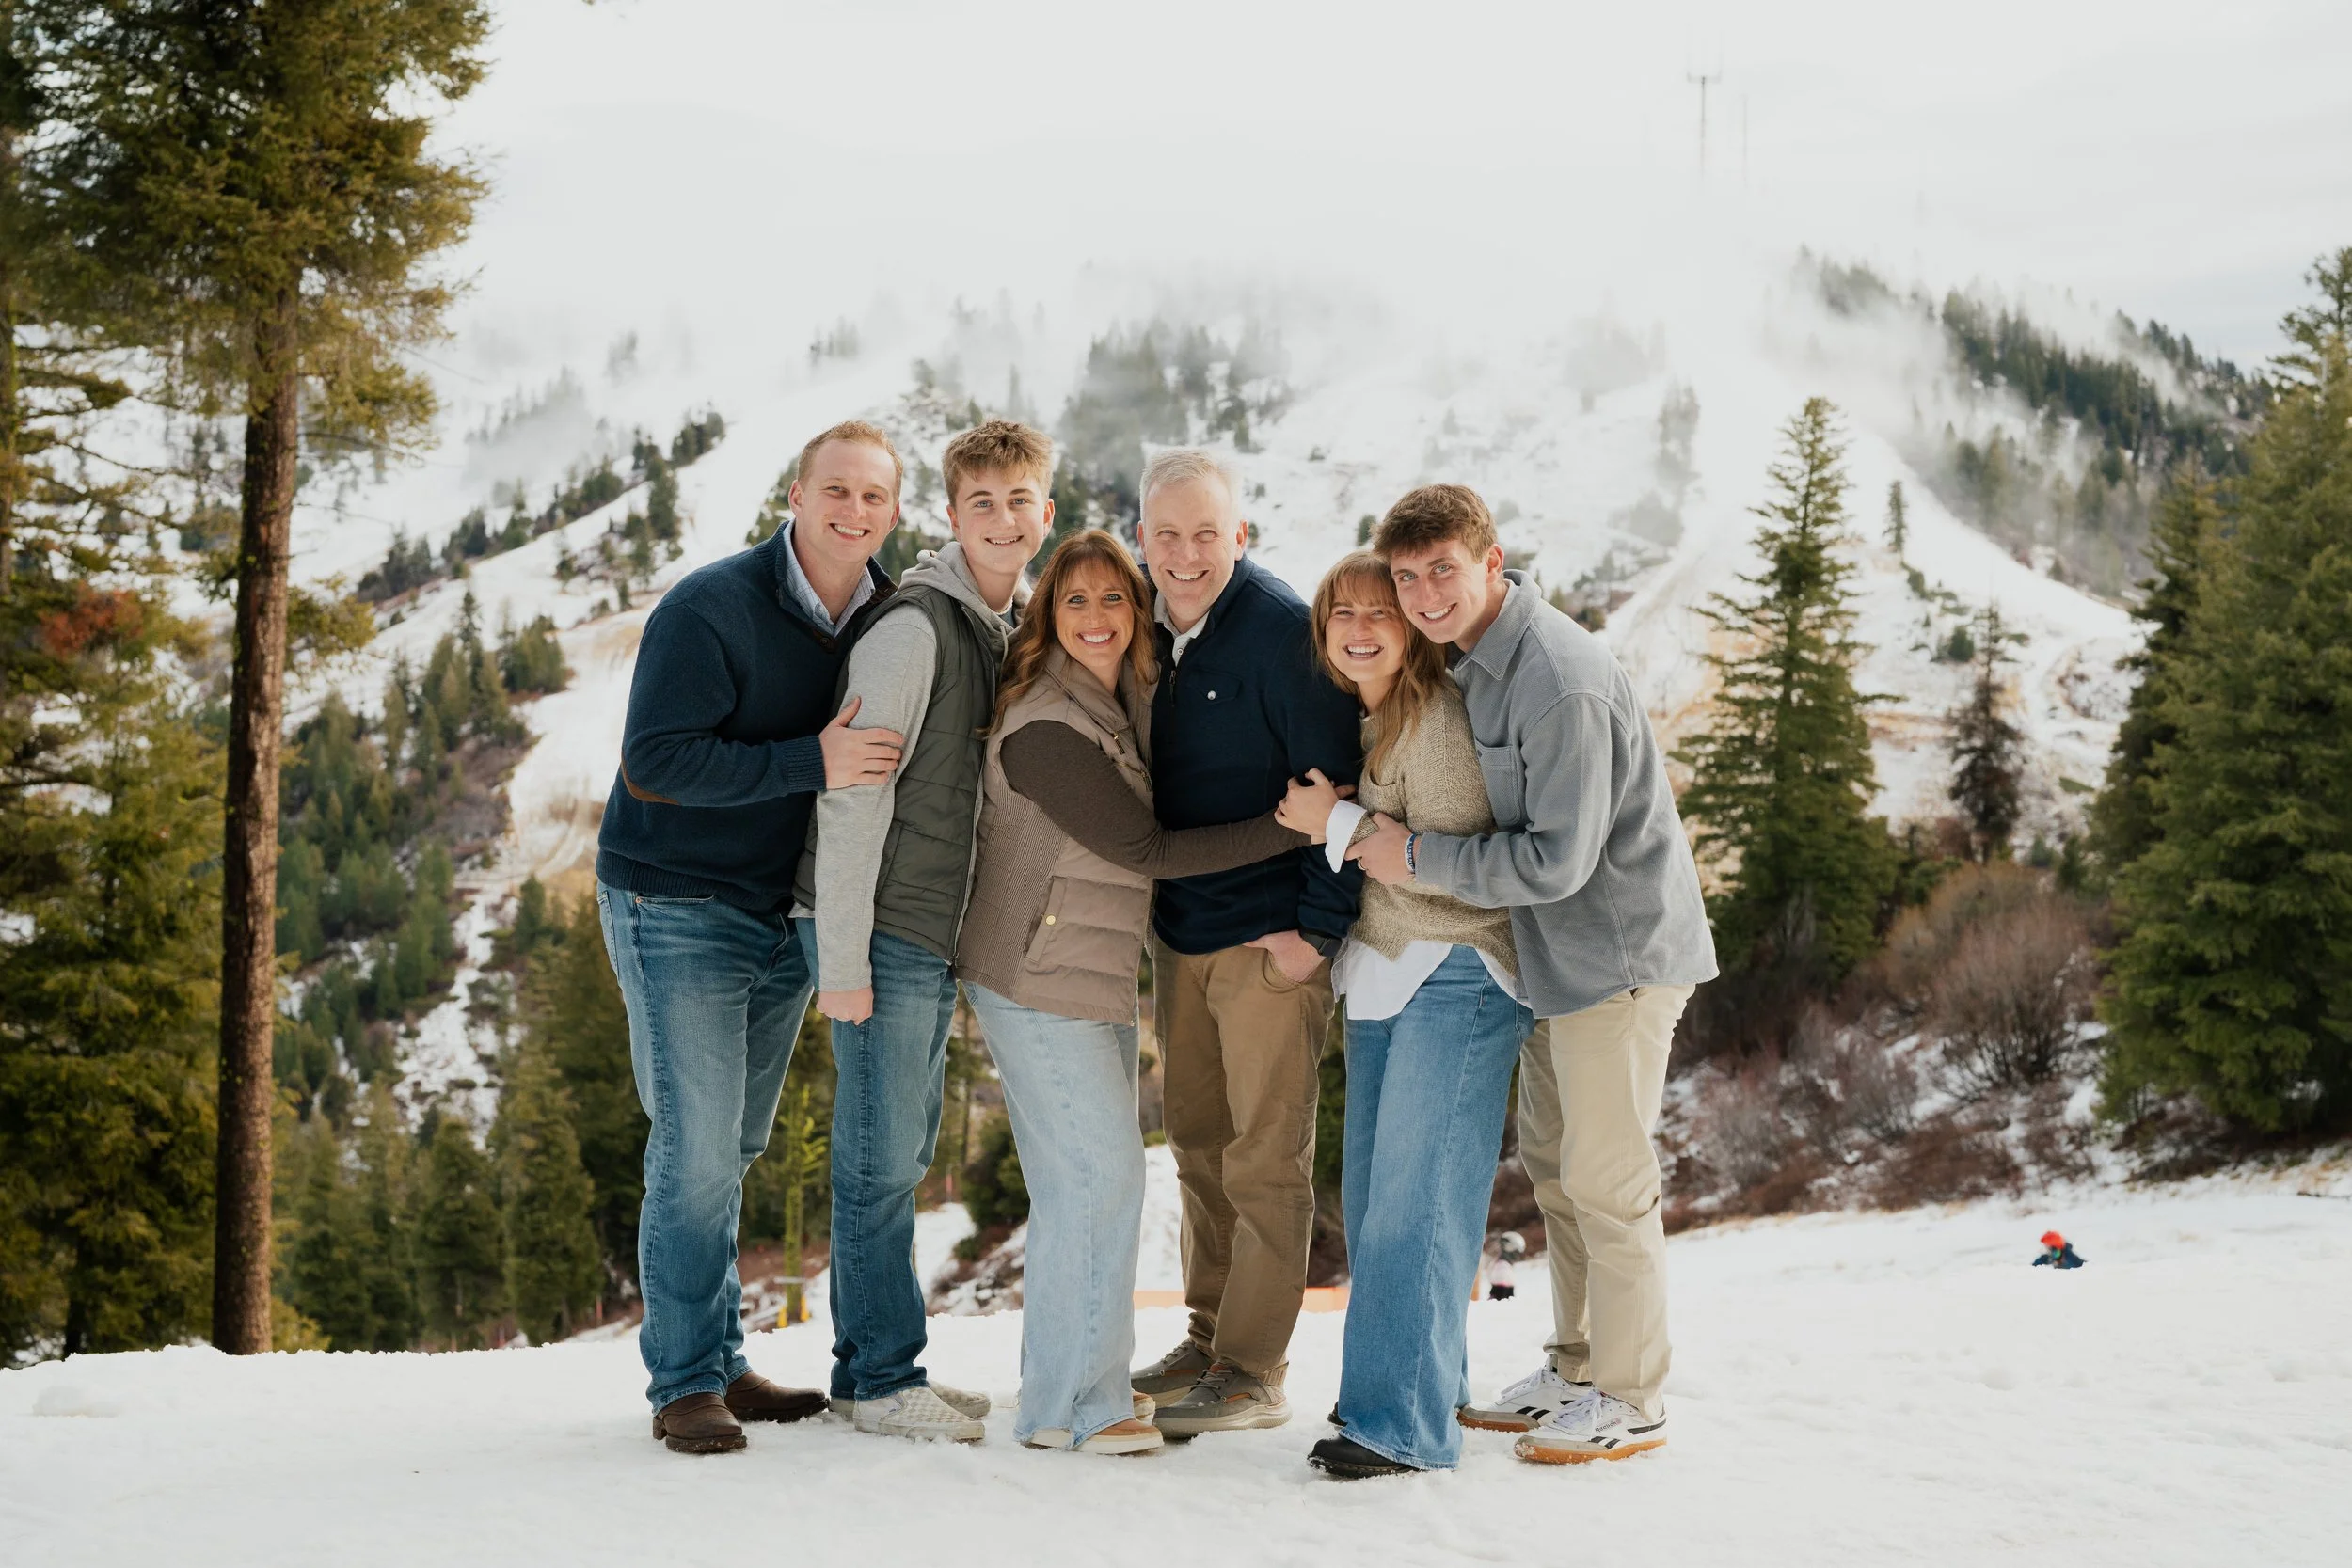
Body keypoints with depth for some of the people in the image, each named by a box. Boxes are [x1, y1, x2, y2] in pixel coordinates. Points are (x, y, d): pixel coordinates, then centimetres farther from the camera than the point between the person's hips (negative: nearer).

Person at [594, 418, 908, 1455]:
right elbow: (654, 760, -24)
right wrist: (811, 763, -30)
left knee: (732, 1150, 14)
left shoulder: (887, 621, 3)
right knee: (698, 1149, -8)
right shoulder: (709, 611, -17)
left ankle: (720, 1363, 22)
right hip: (678, 911, -6)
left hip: (788, 919, 7)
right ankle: (684, 1384, 1)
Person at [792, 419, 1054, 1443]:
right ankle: (883, 1381, 6)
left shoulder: (1009, 631, 12)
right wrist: (844, 958, -19)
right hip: (883, 933, -9)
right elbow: (852, 794, -17)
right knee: (882, 1159, -3)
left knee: (904, 1154, 14)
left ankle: (871, 1368, 23)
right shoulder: (915, 627, -15)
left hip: (938, 934, 9)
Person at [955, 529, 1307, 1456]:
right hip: (1037, 983, -9)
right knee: (1094, 1176, -7)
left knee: (1105, 1173, 14)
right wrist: (1293, 828, -21)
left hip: (1100, 978, 9)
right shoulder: (1045, 729, -21)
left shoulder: (1128, 703, 8)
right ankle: (1067, 1407, 2)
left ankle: (1090, 1381, 25)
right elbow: (1147, 850, -22)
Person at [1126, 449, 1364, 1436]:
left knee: (1265, 1157, -1)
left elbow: (1338, 789, -16)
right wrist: (1156, 906, 13)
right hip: (1178, 935, 7)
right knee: (1199, 1143, 14)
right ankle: (1209, 1342, 26)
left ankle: (1253, 1373, 5)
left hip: (1271, 940, -7)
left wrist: (1319, 928, -17)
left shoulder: (1281, 631, -16)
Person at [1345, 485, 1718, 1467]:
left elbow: (1557, 861, -24)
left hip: (1619, 954, -10)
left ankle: (1630, 1401, 9)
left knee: (1605, 1178, -2)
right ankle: (1574, 1369, 30)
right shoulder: (1477, 664, 7)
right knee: (1550, 1164, 17)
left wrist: (1415, 858, -17)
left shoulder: (1560, 686, -24)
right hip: (1556, 954, 10)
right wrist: (1370, 813, 7)